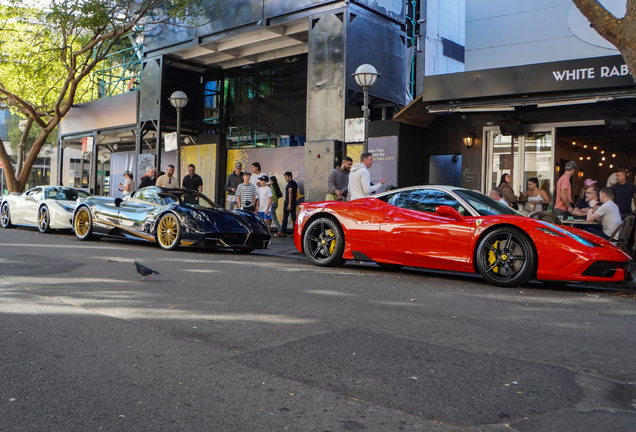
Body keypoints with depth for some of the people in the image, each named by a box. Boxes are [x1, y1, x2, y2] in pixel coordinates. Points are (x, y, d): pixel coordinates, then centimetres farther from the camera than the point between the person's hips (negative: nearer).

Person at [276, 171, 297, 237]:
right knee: (294, 217, 5)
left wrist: (289, 204, -23)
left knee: (285, 217, -2)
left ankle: (283, 232, 0)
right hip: (294, 202, 9)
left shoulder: (290, 183, -13)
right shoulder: (295, 183, 17)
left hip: (288, 202, -9)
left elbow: (290, 193, -20)